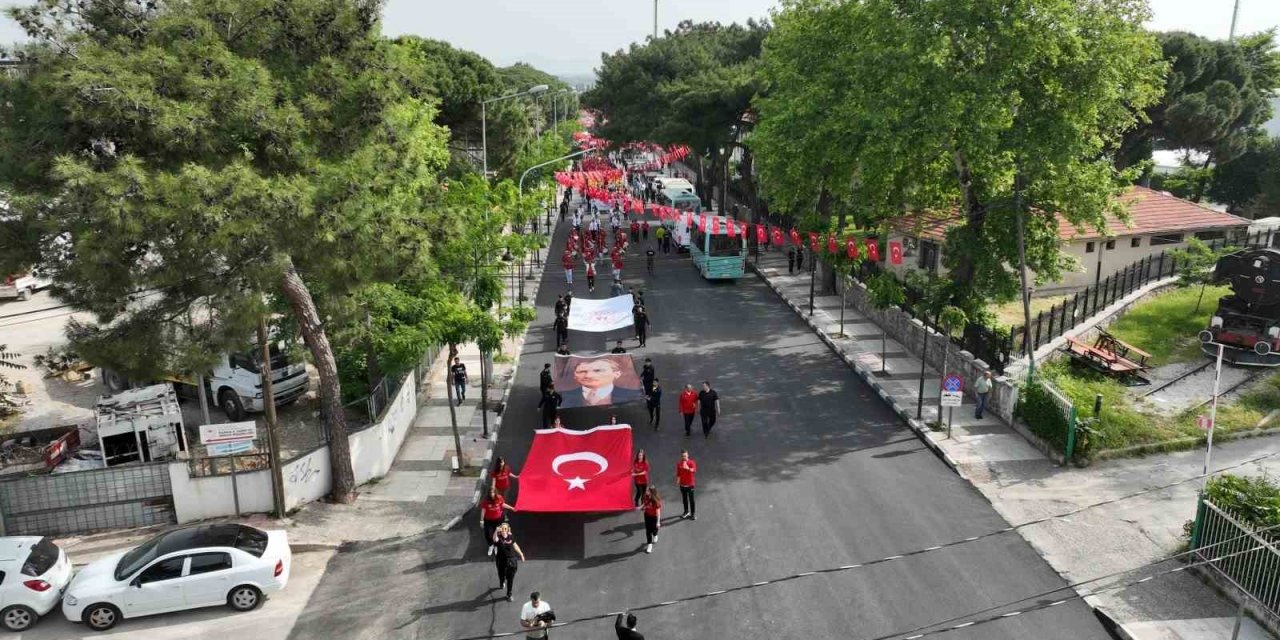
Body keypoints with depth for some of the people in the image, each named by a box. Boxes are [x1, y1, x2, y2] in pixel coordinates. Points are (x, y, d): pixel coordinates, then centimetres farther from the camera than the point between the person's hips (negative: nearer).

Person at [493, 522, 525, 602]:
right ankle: (501, 584, 58)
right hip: (501, 560, -1)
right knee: (501, 575, 22)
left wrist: (521, 554, 17)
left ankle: (509, 594, 24)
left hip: (511, 561, 1)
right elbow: (495, 539, -46)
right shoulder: (498, 537, -20)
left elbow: (515, 545, 10)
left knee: (510, 578, 6)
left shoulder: (511, 537, -9)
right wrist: (496, 531, -66)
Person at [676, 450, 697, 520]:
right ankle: (686, 512, 31)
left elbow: (694, 471, -27)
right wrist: (677, 480, -2)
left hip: (690, 484, -4)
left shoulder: (691, 462, -11)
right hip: (682, 484, 4)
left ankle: (693, 514, 9)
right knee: (684, 499, 15)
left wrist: (688, 468, -43)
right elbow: (678, 473, 10)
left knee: (691, 499, 0)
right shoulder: (679, 464, 0)